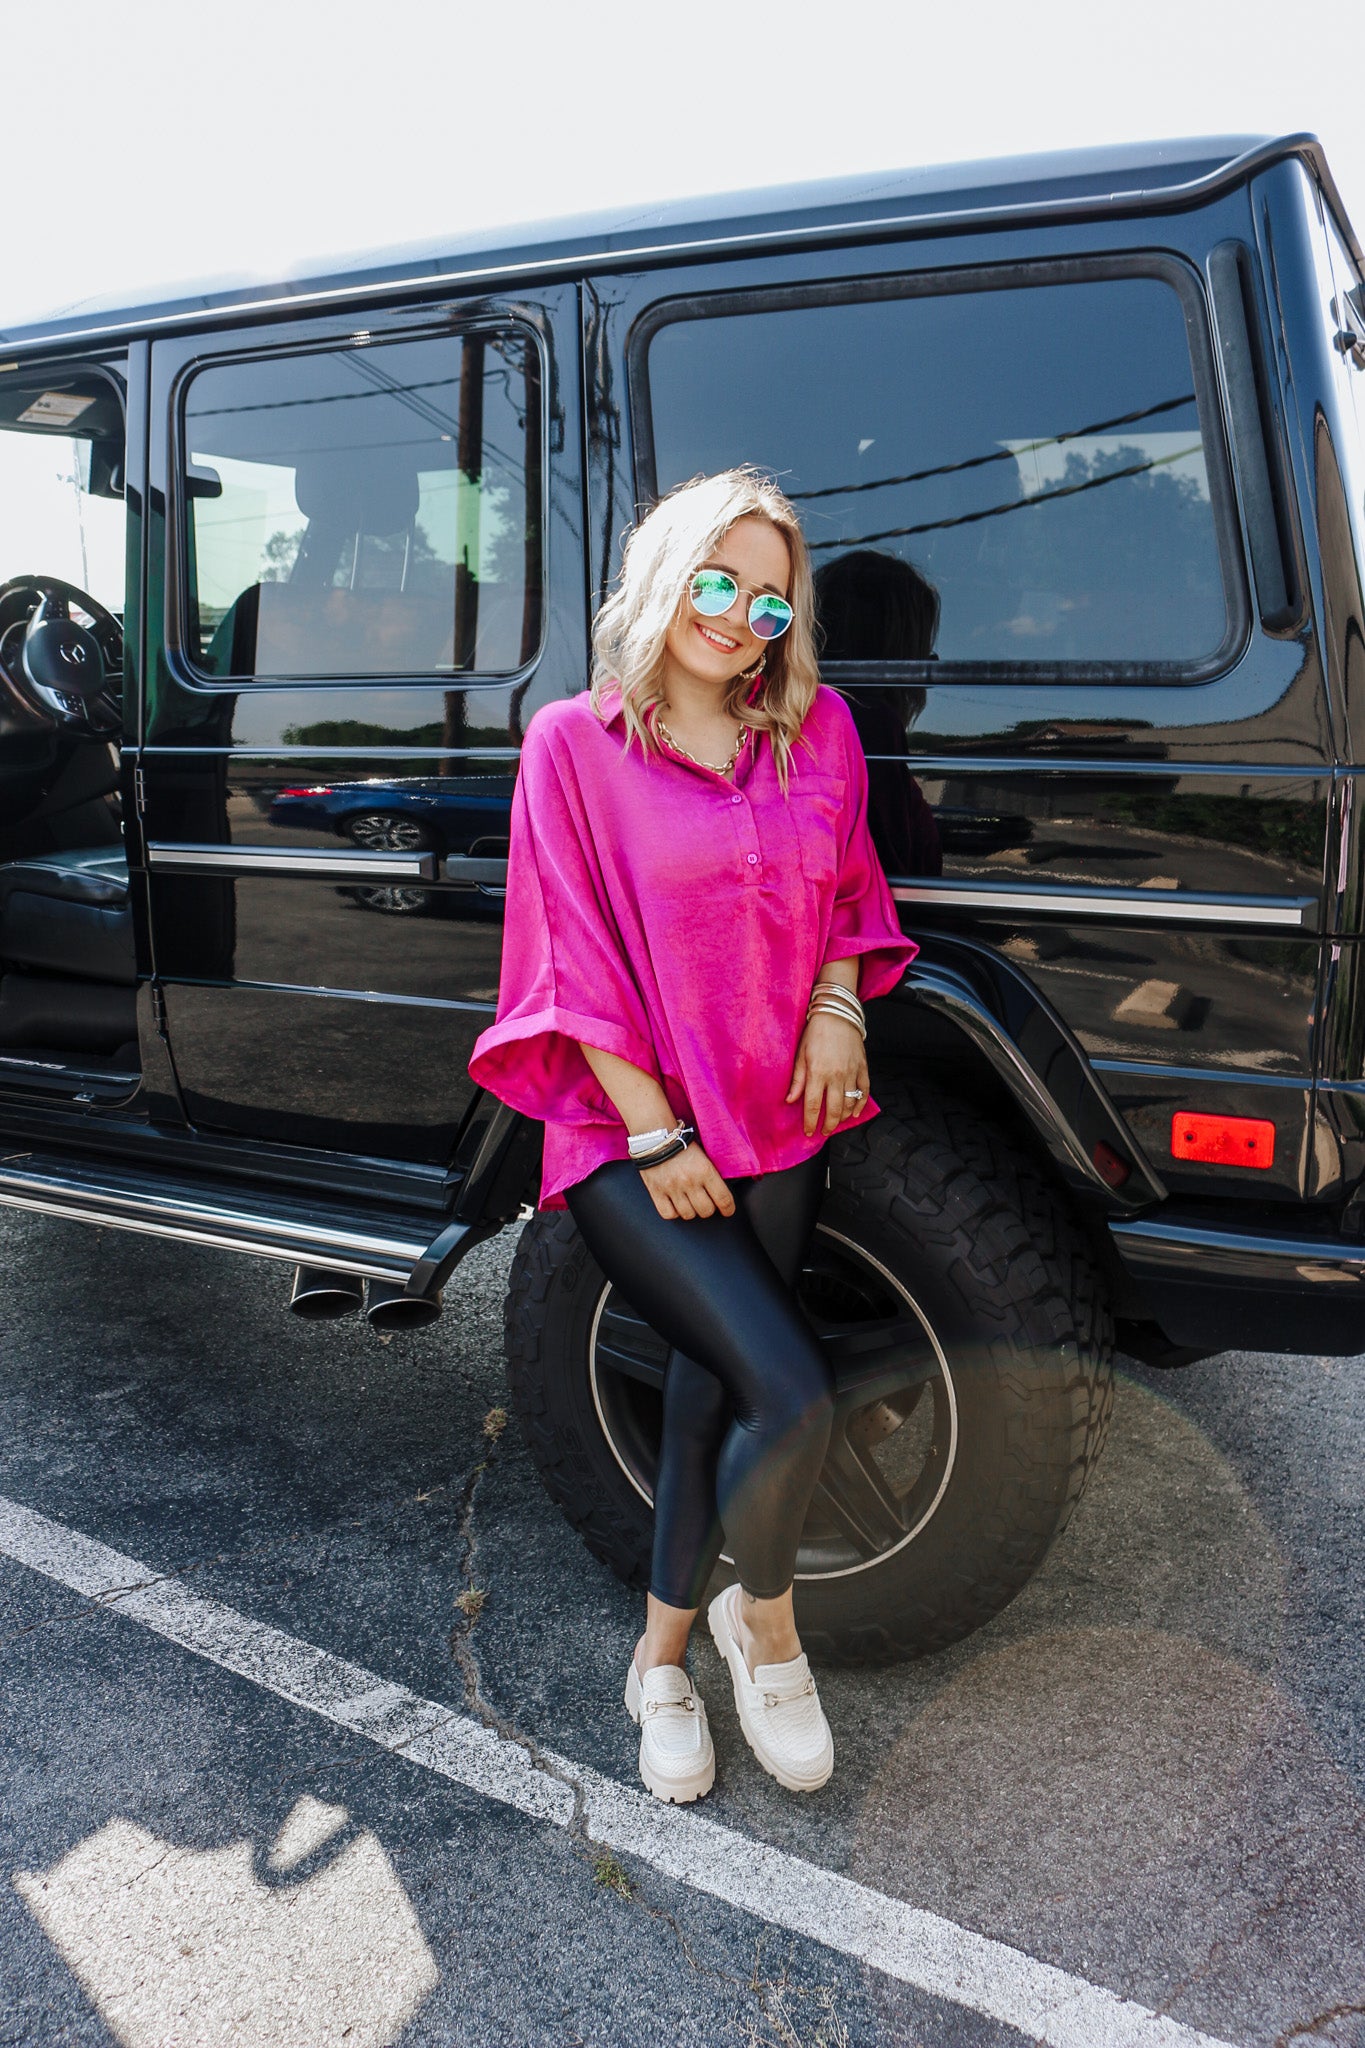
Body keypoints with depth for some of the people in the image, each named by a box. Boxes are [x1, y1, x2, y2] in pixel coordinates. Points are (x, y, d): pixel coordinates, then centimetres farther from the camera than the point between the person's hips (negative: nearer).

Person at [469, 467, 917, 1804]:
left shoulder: (817, 731, 7)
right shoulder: (574, 743, -5)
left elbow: (847, 890, 18)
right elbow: (579, 964, -7)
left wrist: (837, 1003, -2)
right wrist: (657, 1135, -12)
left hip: (777, 1121, 5)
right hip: (632, 1132, -4)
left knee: (713, 1382, 12)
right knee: (791, 1396, -15)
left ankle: (664, 1657, 34)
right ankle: (763, 1618, 17)